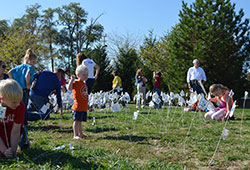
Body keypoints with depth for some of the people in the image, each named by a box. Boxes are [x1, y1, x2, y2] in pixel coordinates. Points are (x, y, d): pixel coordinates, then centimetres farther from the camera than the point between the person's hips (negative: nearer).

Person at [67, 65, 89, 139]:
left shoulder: (84, 84, 16)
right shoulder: (76, 83, -10)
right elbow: (69, 88, -30)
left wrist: (87, 105, 26)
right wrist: (72, 79, -32)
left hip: (84, 107, 8)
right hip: (78, 107, -8)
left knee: (80, 121, 18)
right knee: (77, 121, -5)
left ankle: (80, 133, 28)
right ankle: (75, 135, -2)